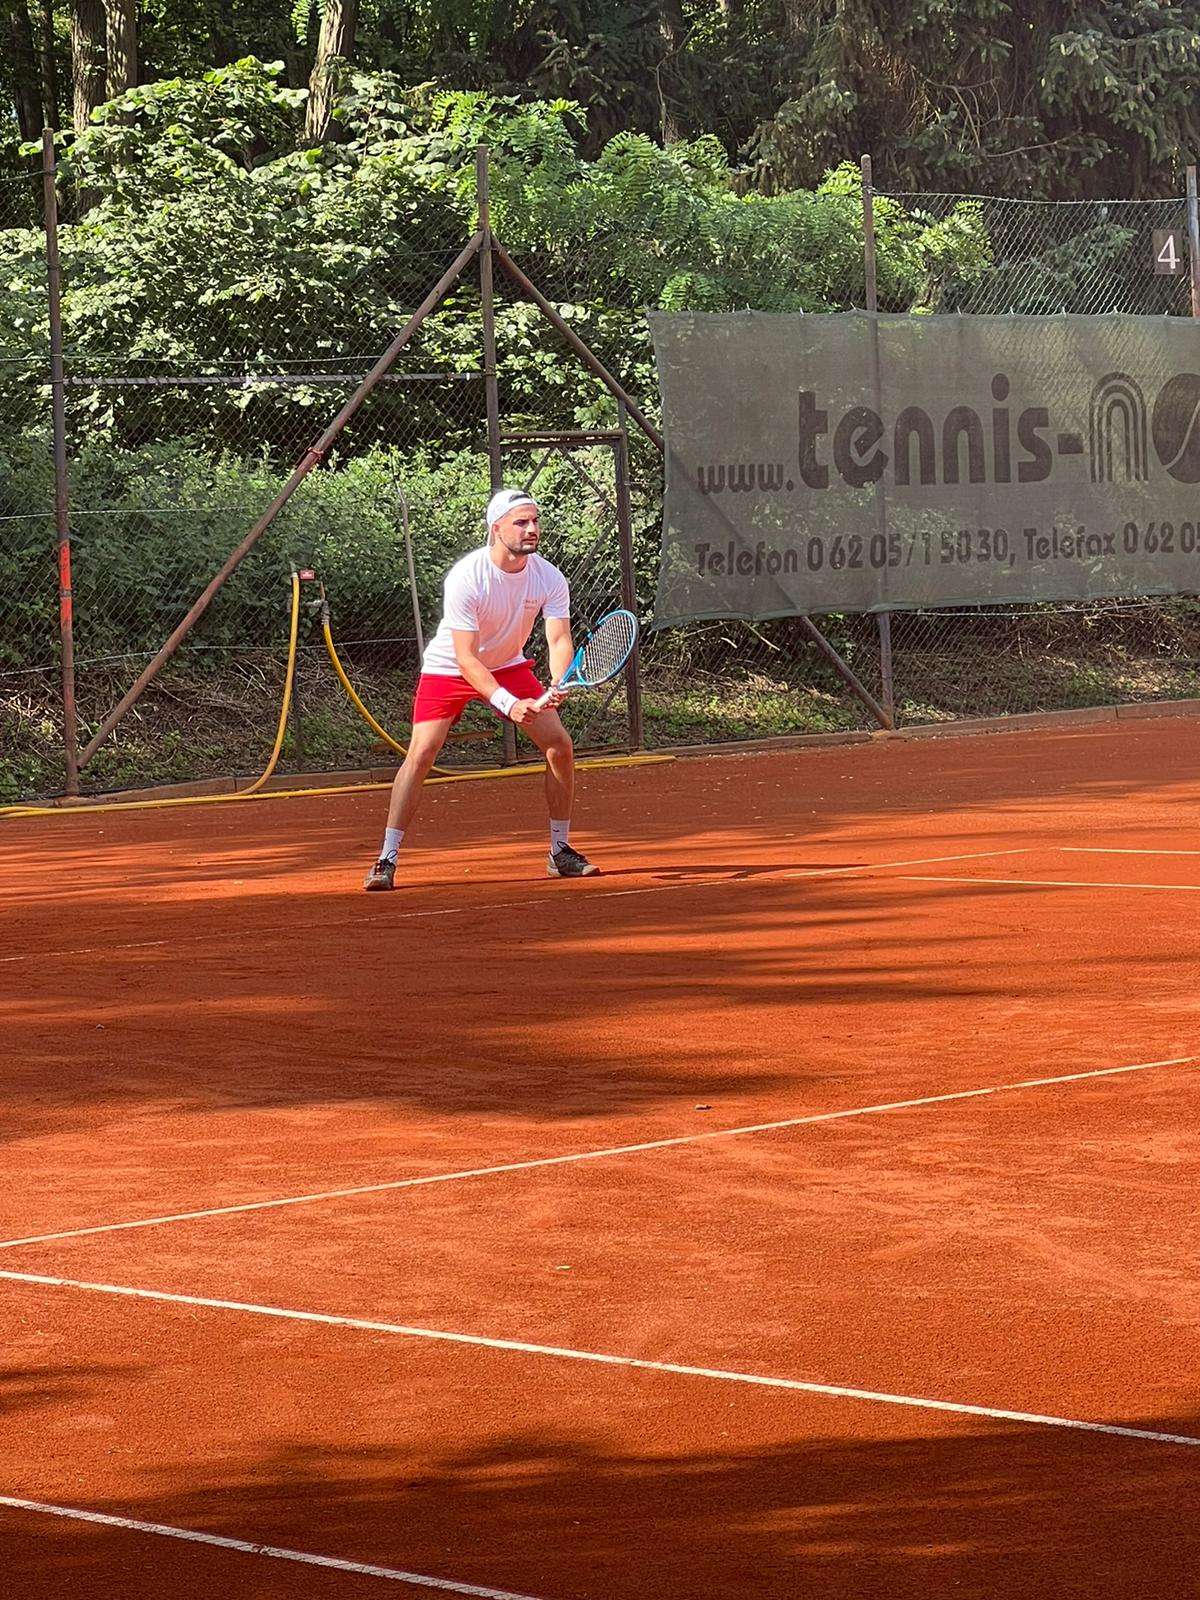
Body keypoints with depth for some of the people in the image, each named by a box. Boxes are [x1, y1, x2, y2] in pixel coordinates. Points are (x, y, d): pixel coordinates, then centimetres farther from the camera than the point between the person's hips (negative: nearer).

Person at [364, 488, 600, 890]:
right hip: (448, 668, -4)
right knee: (421, 753, -19)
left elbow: (559, 639, -24)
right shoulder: (465, 577, -29)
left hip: (509, 666, 4)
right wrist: (507, 704, -41)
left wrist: (559, 684, -45)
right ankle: (386, 860, -15)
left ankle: (560, 853, 9)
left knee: (560, 746, -6)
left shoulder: (549, 579, -16)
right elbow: (466, 658, -31)